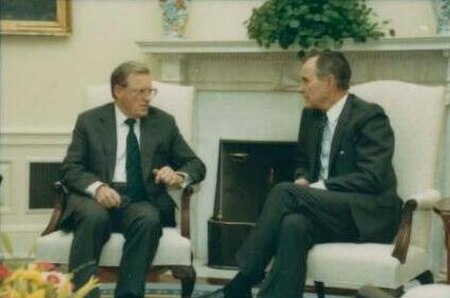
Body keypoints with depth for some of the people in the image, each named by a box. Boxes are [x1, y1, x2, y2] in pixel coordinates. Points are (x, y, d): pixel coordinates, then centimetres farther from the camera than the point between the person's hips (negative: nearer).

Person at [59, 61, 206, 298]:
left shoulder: (164, 122, 14)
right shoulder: (89, 121, 9)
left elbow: (195, 164, 14)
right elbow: (70, 168, 1)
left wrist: (179, 176, -12)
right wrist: (97, 186, -21)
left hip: (140, 202, 1)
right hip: (95, 198, -1)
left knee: (149, 219, -33)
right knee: (94, 217, -35)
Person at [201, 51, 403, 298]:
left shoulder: (370, 117, -9)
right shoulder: (311, 114, 13)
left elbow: (372, 178, -17)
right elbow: (303, 162, 25)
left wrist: (318, 188, -19)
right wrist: (303, 182, 1)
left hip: (368, 214, -6)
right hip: (328, 209, 6)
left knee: (284, 192, -26)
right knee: (293, 224, -31)